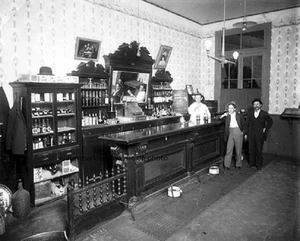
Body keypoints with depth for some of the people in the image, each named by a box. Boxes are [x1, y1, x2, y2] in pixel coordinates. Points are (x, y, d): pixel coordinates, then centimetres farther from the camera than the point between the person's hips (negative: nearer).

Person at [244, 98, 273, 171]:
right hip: (251, 135, 2)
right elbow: (247, 124, 6)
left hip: (260, 135, -2)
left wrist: (266, 129, 1)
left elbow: (270, 122, 12)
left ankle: (259, 165, 16)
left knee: (259, 150, 3)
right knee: (251, 149, 7)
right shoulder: (250, 113, 5)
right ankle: (252, 163, 23)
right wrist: (246, 134, 3)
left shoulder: (264, 114, -1)